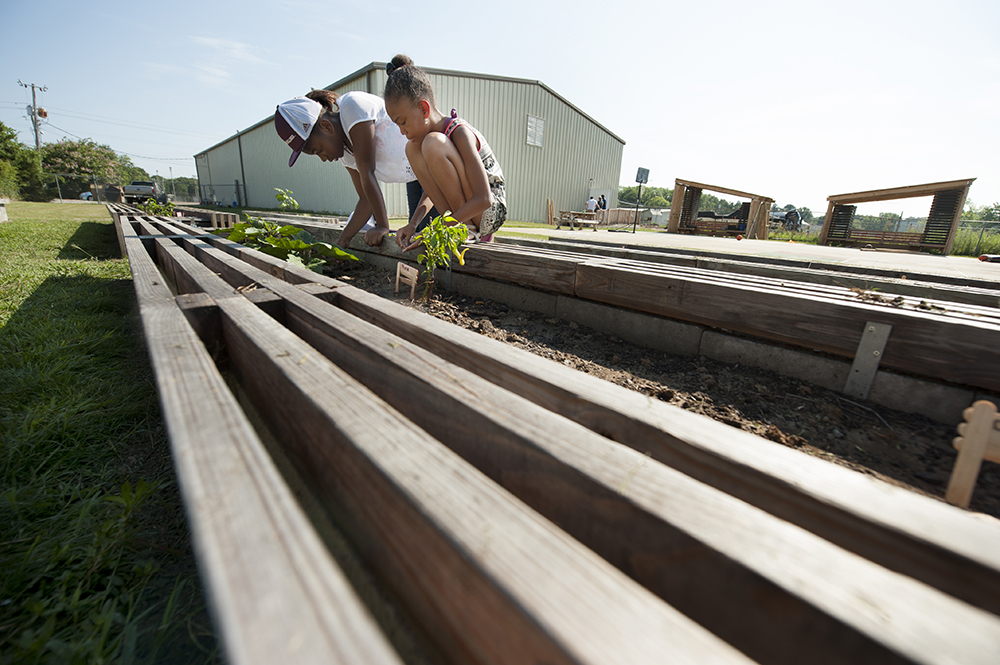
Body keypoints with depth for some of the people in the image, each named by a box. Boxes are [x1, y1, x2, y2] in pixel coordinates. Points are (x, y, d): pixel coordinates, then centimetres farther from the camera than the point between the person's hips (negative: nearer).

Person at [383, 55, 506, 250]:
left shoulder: (460, 133, -20)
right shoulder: (421, 136, 5)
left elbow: (484, 199, -27)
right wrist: (413, 224, -4)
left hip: (491, 211, -8)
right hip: (462, 210, 8)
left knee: (433, 143, -25)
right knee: (412, 148, 1)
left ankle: (468, 228, -15)